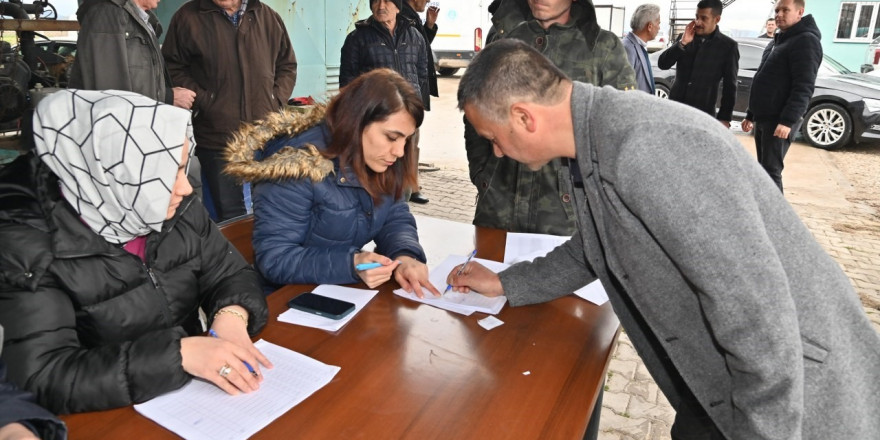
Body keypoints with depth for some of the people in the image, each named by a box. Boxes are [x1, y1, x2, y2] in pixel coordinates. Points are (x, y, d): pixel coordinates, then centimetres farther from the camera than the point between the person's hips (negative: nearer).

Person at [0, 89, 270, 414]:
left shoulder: (175, 208, -7)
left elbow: (231, 274, 1)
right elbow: (46, 377, -24)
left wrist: (231, 314, -21)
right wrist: (179, 352, -33)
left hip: (192, 392, 3)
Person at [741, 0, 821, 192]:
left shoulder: (806, 41, -9)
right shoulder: (776, 42, 20)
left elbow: (804, 87, -18)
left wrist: (788, 120, -25)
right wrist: (751, 114, 21)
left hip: (780, 120, -9)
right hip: (763, 118, 9)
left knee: (771, 170, -10)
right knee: (763, 169, 11)